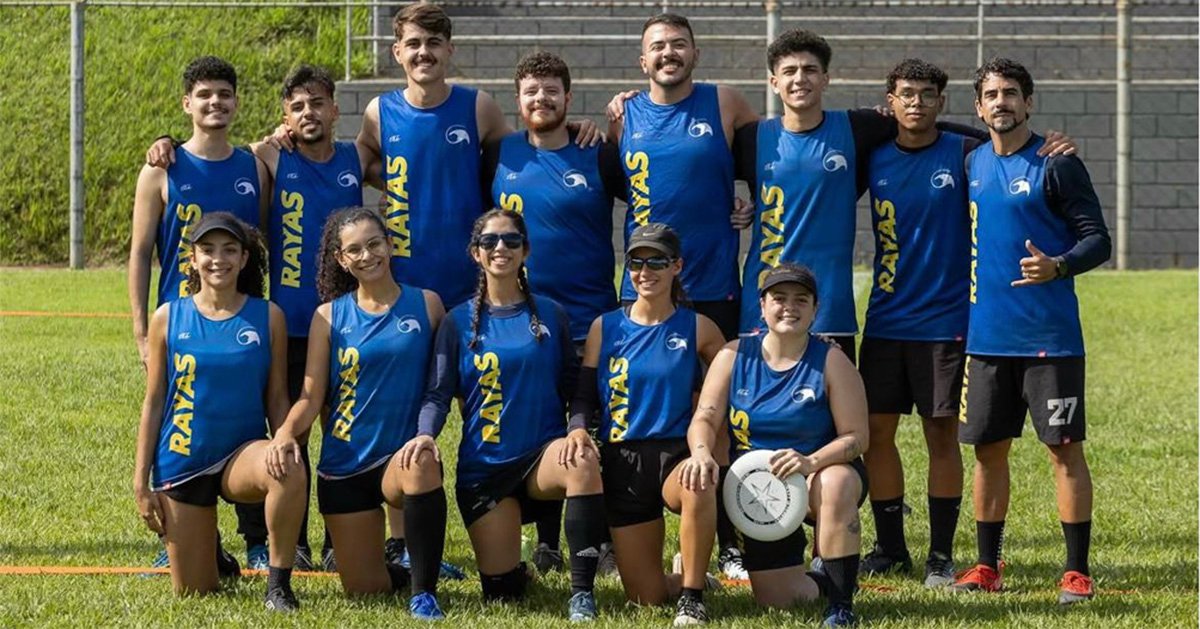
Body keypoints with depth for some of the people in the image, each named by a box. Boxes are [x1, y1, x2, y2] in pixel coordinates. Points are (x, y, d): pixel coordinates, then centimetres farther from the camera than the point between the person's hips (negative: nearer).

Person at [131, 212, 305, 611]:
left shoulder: (268, 317, -2)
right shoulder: (169, 318, -1)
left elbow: (277, 399, 3)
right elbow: (153, 403, 2)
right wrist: (141, 481, 0)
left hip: (241, 456, -1)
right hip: (182, 463, 1)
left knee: (289, 471, -38)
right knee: (193, 593, 4)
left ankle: (279, 585, -21)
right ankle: (219, 562, 41)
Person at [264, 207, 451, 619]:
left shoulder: (426, 305, 2)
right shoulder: (330, 316, 3)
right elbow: (311, 395, -3)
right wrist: (286, 432, -22)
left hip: (404, 455, -2)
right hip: (345, 464, 2)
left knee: (421, 465, -40)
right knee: (364, 589, 2)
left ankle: (424, 592, -27)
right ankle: (406, 572, 39)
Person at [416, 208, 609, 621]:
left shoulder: (550, 315, 4)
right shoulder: (459, 322, 3)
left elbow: (572, 385, 3)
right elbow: (439, 393, -1)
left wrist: (578, 430, -16)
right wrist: (426, 434, -21)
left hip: (543, 455, 0)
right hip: (483, 467, 1)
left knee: (582, 461, -38)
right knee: (502, 593, -4)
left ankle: (582, 592, -31)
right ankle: (512, 568, 37)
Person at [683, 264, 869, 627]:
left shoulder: (831, 361, -9)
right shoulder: (735, 355, -1)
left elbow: (856, 436, -13)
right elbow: (706, 418, -5)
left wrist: (811, 463, -32)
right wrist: (702, 451, -29)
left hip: (820, 474, -3)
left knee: (836, 485, -41)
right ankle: (825, 582, 35)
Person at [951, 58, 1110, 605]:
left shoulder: (1057, 165, -6)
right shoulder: (972, 164, 10)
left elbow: (1098, 240, -8)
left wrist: (1057, 266, -25)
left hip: (1049, 335, -5)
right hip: (987, 335, 5)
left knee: (1064, 448, -3)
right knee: (988, 448, 9)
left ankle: (1077, 571, 1)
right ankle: (986, 566, 17)